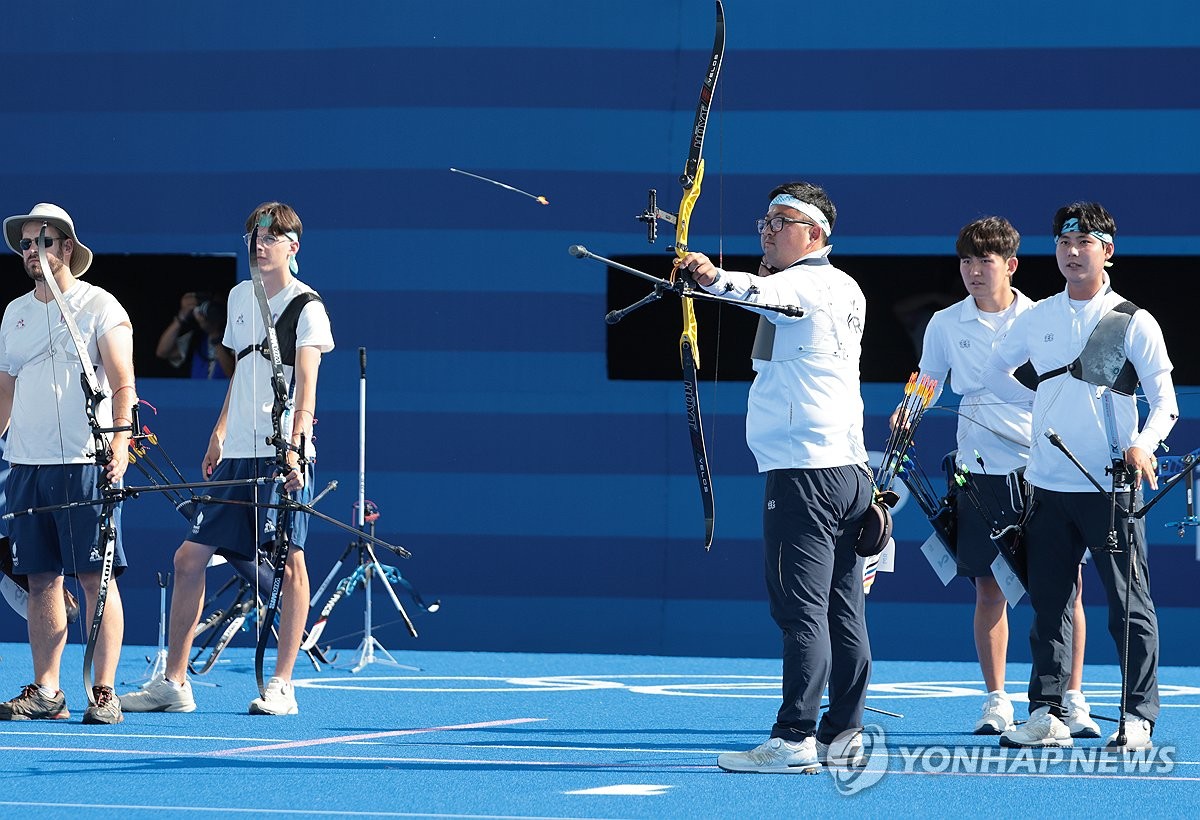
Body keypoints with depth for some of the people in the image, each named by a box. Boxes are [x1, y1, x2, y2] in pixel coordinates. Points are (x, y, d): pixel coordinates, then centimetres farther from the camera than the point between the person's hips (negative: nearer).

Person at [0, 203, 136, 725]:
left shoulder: (99, 307, -2)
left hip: (84, 464, -6)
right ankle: (45, 693, 9)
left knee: (96, 578, -6)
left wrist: (119, 439, -22)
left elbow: (122, 385, -8)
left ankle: (104, 693, -4)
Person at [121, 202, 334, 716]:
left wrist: (295, 445, -27)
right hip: (236, 453, 7)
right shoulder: (240, 297, 15)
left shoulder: (305, 306, -6)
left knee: (288, 562, -4)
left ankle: (282, 687, 1)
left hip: (284, 452, -7)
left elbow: (306, 383, -16)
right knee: (190, 558, 3)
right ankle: (173, 683, 9)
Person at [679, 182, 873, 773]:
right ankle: (844, 736, 12)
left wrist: (714, 277, -48)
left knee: (801, 608, -12)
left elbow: (764, 294, -31)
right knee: (842, 610, 9)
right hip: (847, 470, 10)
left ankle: (794, 739, -16)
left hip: (805, 470, -10)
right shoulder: (844, 291, 20)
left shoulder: (814, 282, -9)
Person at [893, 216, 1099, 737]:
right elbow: (929, 382, 14)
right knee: (989, 590, 2)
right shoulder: (945, 324, 6)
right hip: (981, 472, 1)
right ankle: (996, 702, 11)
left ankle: (1072, 701, 5)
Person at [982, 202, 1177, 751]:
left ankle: (1138, 716, -1)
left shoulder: (1134, 323, -2)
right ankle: (1047, 715, 10)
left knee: (1129, 605, -3)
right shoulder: (1036, 320, 9)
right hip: (1047, 485, 4)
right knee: (1048, 603, 5)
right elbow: (995, 371, 25)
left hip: (1111, 487, -4)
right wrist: (1044, 401, 13)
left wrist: (1143, 445, -23)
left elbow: (1165, 403, -5)